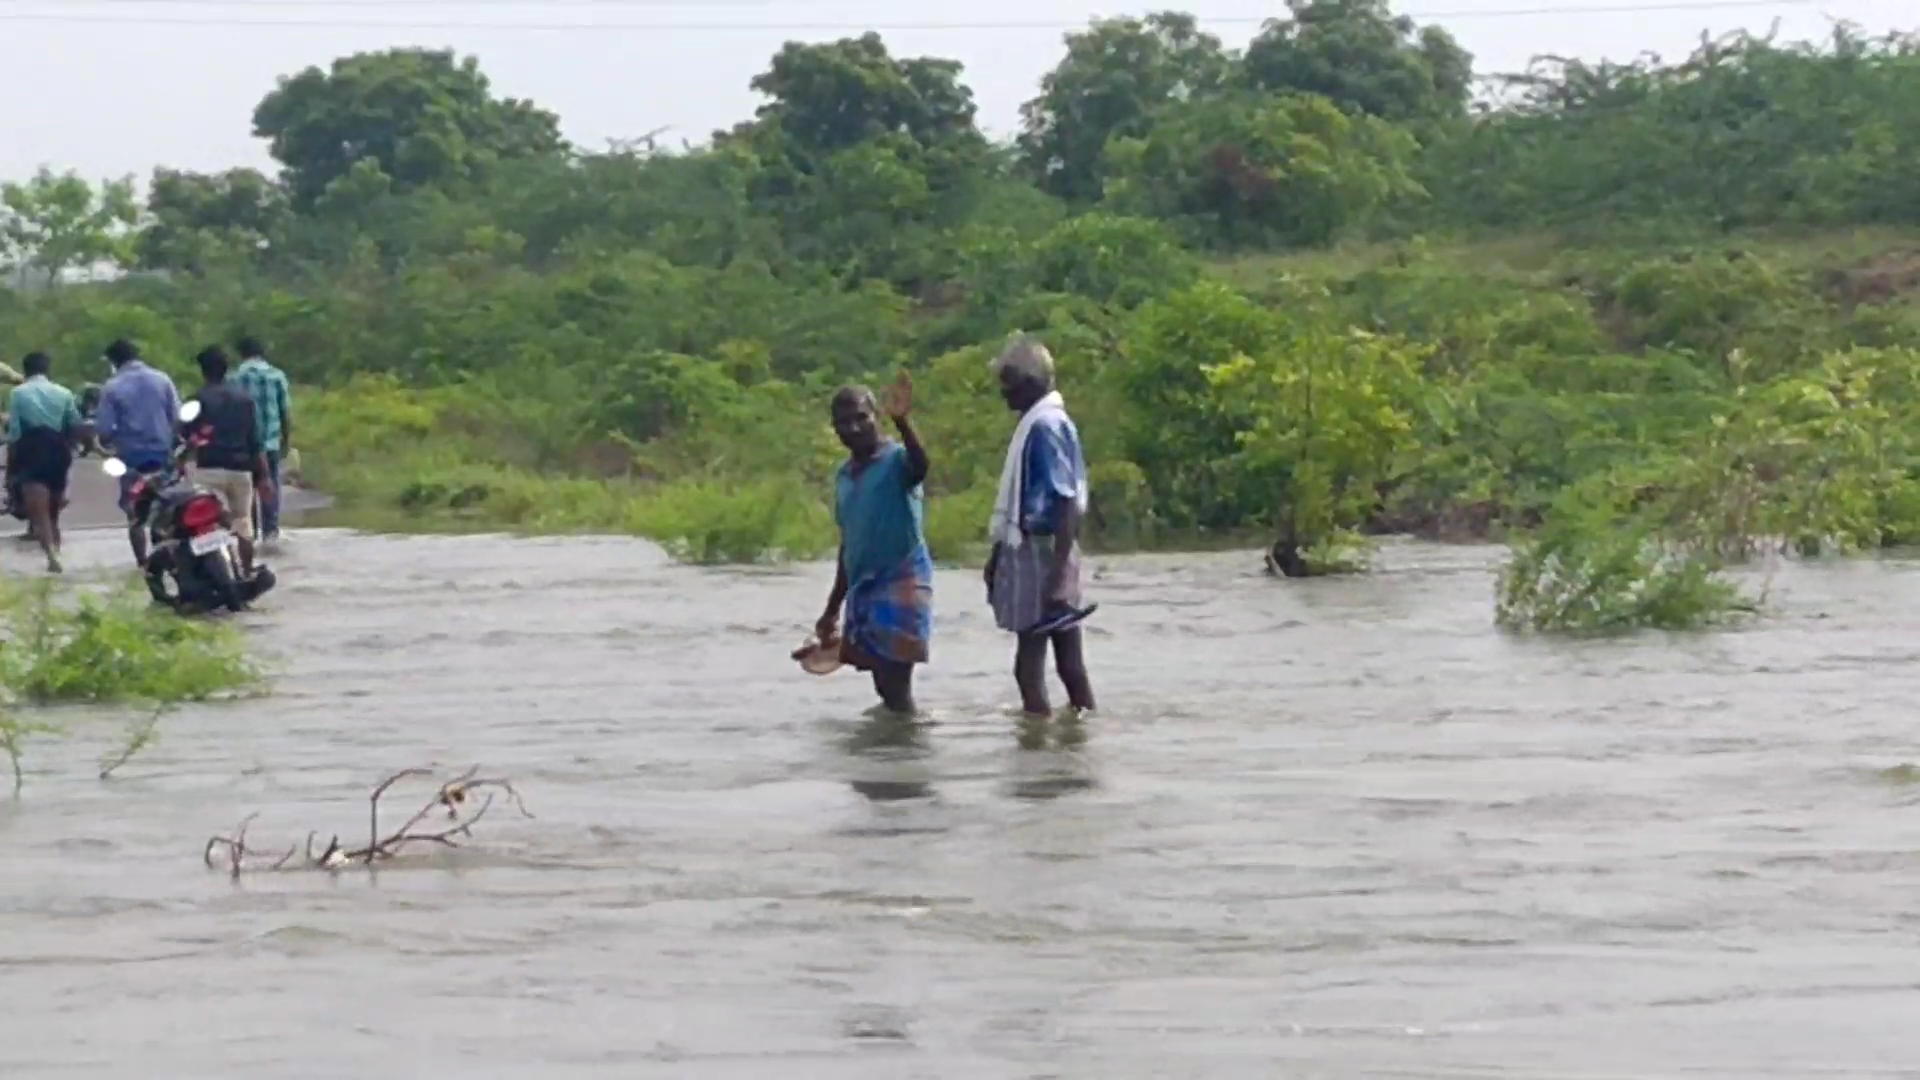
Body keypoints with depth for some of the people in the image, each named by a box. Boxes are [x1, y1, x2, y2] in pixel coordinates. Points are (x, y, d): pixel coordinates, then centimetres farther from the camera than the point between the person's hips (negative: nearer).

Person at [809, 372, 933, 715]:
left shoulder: (897, 459, -8)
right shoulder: (843, 477, 14)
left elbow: (920, 466, -34)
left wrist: (903, 422, -52)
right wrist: (832, 609, 23)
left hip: (901, 583, -7)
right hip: (862, 588, 8)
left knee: (895, 684, -11)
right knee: (884, 684, 10)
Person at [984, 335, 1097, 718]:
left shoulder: (1045, 425, -15)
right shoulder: (1036, 423, 14)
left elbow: (1068, 503, -21)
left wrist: (1058, 572, -26)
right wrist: (999, 555, 25)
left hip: (1042, 554, -9)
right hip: (1034, 551, 9)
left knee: (1030, 662, -7)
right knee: (1069, 661, 9)